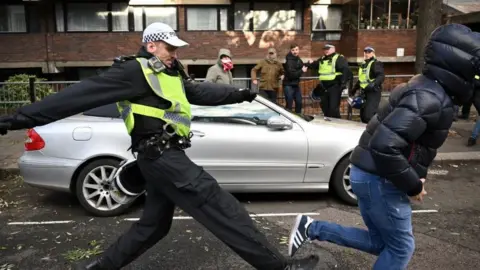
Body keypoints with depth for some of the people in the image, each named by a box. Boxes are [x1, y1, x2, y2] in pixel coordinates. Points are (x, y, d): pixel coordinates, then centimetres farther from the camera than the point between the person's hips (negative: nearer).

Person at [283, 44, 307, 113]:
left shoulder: (298, 59, 9)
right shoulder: (289, 61, -17)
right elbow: (291, 74, -24)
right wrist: (302, 71, -21)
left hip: (296, 84, 9)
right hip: (289, 85, -9)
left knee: (299, 102, 15)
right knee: (289, 104, -8)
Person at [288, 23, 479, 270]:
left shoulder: (426, 87, 11)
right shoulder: (430, 98, -22)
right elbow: (384, 145, -32)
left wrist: (415, 178, 13)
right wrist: (413, 186, -19)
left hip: (370, 173, 9)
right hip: (379, 178, -9)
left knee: (380, 242, 20)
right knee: (401, 247, 9)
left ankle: (312, 228, 18)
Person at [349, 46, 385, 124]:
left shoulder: (376, 64, -8)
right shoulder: (363, 65, 20)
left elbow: (381, 76, -22)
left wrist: (374, 83, -38)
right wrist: (354, 89, 30)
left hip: (373, 92, -9)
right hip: (364, 92, 9)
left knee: (369, 115, -18)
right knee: (363, 115, 12)